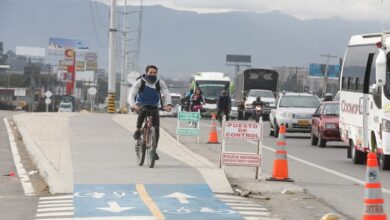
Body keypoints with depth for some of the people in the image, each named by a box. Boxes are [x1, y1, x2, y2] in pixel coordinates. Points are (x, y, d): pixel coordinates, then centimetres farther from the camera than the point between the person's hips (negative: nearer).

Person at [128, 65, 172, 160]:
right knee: (142, 112, -38)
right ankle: (137, 131, -15)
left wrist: (168, 104, -40)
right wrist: (133, 105, -43)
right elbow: (131, 94, -23)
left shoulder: (160, 83, -8)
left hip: (154, 108, 2)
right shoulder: (139, 82, -14)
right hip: (141, 106, -2)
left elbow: (167, 94, -18)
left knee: (156, 128, -10)